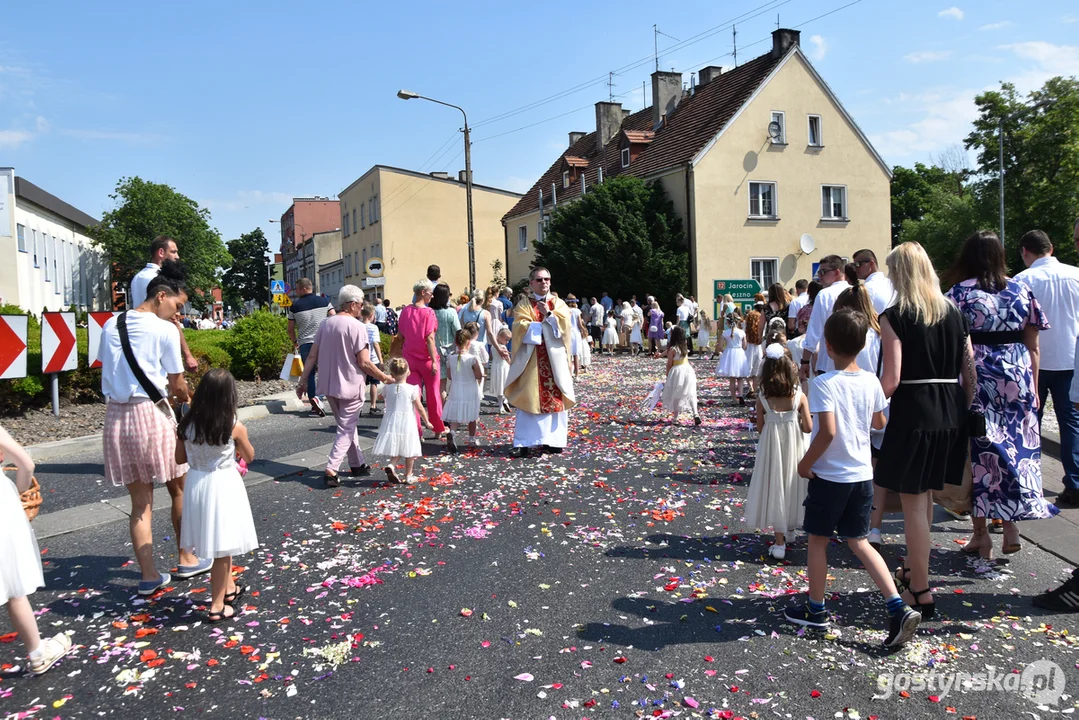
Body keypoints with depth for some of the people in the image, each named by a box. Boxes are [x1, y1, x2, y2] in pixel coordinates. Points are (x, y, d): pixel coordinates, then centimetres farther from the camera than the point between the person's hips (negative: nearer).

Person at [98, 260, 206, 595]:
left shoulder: (111, 325, 9)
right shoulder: (165, 329, -9)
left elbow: (111, 369, 13)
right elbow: (178, 386, -6)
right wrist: (188, 398, 15)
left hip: (116, 415, 5)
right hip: (151, 415, -5)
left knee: (140, 501, 12)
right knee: (179, 490, 15)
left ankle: (149, 575, 12)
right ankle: (186, 560, 25)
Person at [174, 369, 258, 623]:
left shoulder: (186, 425, -6)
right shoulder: (235, 428, -15)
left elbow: (180, 459, 6)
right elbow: (249, 457, 0)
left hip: (197, 485, 5)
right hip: (224, 485, -5)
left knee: (222, 545, 22)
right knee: (222, 548, 7)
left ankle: (229, 588, 40)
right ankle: (217, 606, 14)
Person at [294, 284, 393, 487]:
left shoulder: (325, 324, 4)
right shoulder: (357, 326, -16)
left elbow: (312, 356, 6)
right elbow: (364, 363, -17)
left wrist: (302, 381, 12)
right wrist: (384, 377, -4)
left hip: (329, 386, 7)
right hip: (350, 386, -7)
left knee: (347, 426, 20)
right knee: (346, 429, 1)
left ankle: (358, 464, 29)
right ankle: (331, 470, -8)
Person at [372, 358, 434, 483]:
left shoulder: (388, 388, -2)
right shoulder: (412, 389, -11)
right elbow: (420, 408, -5)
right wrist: (427, 422, 9)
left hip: (391, 421, 3)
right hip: (407, 423, -3)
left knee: (397, 449, 14)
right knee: (409, 450, 10)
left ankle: (391, 464, -12)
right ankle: (409, 475, 15)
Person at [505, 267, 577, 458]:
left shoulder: (558, 304, 12)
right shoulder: (523, 305, 6)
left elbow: (564, 325, -3)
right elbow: (520, 327, -10)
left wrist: (549, 315, -13)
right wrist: (545, 325, -11)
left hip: (554, 358, 2)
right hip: (531, 358, -2)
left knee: (554, 397, 2)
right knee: (529, 399, -4)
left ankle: (553, 440, 9)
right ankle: (524, 442, -3)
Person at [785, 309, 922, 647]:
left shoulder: (824, 383, -19)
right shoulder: (871, 381, 0)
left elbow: (828, 431, -26)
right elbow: (879, 423, 13)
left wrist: (805, 463, -13)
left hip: (829, 475, -6)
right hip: (862, 474, 6)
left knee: (818, 541, 12)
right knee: (858, 541, 16)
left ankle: (816, 609, 25)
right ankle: (898, 607, 7)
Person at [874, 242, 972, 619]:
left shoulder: (895, 317, -10)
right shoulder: (954, 313, 7)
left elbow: (891, 380, -16)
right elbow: (970, 369, 8)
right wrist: (963, 409, 16)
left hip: (913, 413, -7)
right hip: (951, 413, 7)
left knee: (913, 500, 1)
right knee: (926, 494, 21)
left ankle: (921, 592, 6)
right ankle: (913, 568, 37)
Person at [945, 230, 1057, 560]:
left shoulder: (961, 293, -4)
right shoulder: (1022, 291, 6)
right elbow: (1032, 347, 8)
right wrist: (1034, 387, 15)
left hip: (976, 379, -3)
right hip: (1017, 379, 3)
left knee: (978, 449, 5)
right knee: (1017, 447, 12)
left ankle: (981, 535, 11)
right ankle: (1010, 526, 11)